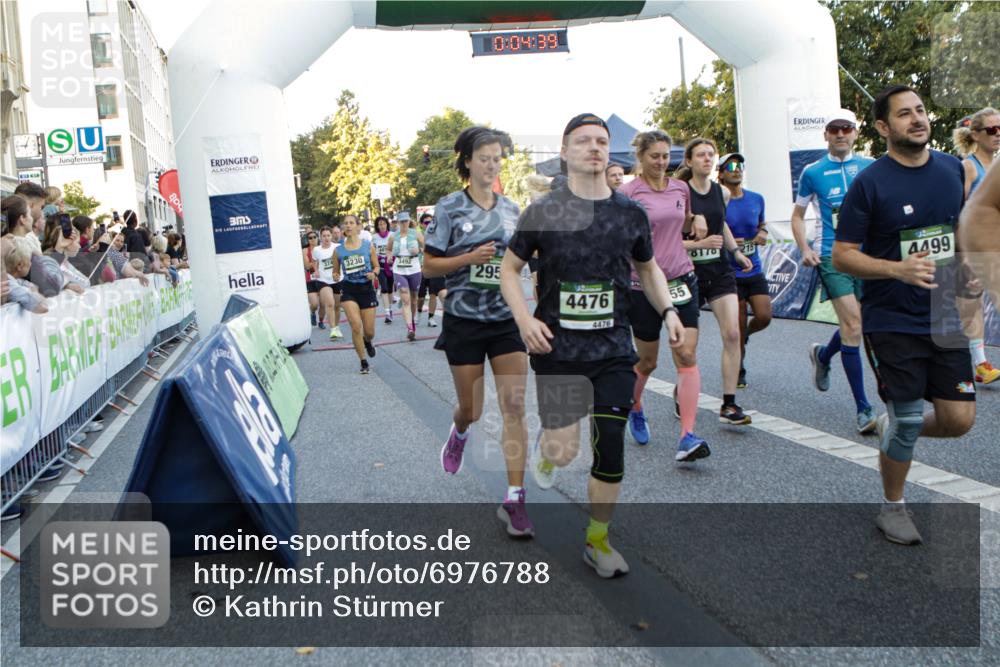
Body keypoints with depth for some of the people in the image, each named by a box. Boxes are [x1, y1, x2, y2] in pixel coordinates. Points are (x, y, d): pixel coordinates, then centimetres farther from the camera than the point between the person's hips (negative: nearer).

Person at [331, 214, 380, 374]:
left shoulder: (368, 246, 1)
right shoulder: (338, 250, 2)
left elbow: (377, 267, 8)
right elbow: (336, 272, 11)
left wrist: (373, 274, -14)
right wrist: (336, 276, -12)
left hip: (366, 289, 1)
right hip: (348, 290, -1)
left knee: (369, 332, 5)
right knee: (356, 325, -18)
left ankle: (367, 342, 44)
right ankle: (363, 362, -4)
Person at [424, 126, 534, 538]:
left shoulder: (511, 210, 8)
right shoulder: (449, 208, -4)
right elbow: (428, 267, -4)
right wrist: (470, 258, -18)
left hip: (507, 320, 3)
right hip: (464, 321, -2)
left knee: (514, 407, -6)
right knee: (471, 408, 9)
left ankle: (514, 500, -1)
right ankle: (459, 433, 48)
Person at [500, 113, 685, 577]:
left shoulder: (630, 213, 5)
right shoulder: (542, 212, -3)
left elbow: (647, 267, 20)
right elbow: (509, 268, 5)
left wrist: (668, 310, 4)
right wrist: (525, 319, -11)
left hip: (613, 350, 3)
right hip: (557, 348, -2)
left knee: (611, 451, 1)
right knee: (564, 452, -4)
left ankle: (597, 539, 22)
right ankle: (546, 447, 36)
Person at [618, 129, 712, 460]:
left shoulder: (681, 188, 9)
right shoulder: (628, 192, -7)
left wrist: (697, 219, 5)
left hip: (681, 279, 4)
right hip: (643, 284, -4)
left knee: (687, 355, -9)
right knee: (647, 361, 9)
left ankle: (687, 436, -10)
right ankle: (634, 406, 42)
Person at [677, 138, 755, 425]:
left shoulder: (722, 192, 7)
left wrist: (736, 252, 20)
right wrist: (699, 243, -24)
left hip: (720, 271, 4)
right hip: (690, 272, -4)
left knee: (732, 333, -10)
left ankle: (728, 405, -5)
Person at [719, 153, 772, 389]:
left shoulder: (756, 199, 5)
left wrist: (763, 234, -1)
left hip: (754, 270, 4)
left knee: (764, 317, -8)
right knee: (738, 326, 2)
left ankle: (744, 335, 27)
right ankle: (739, 371, 22)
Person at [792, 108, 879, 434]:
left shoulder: (870, 167, 9)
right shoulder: (812, 172, 3)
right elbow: (798, 215, 12)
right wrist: (805, 249, -2)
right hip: (831, 255, -3)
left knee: (853, 325, 11)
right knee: (853, 325, -13)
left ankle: (822, 355, 46)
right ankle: (863, 408, -5)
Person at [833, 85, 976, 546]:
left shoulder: (953, 169, 7)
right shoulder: (869, 183, -10)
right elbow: (842, 256, -12)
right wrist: (899, 269, -25)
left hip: (946, 318, 5)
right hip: (893, 322, -5)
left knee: (959, 419, 1)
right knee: (908, 421, 0)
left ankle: (892, 429, 32)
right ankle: (893, 508, 23)